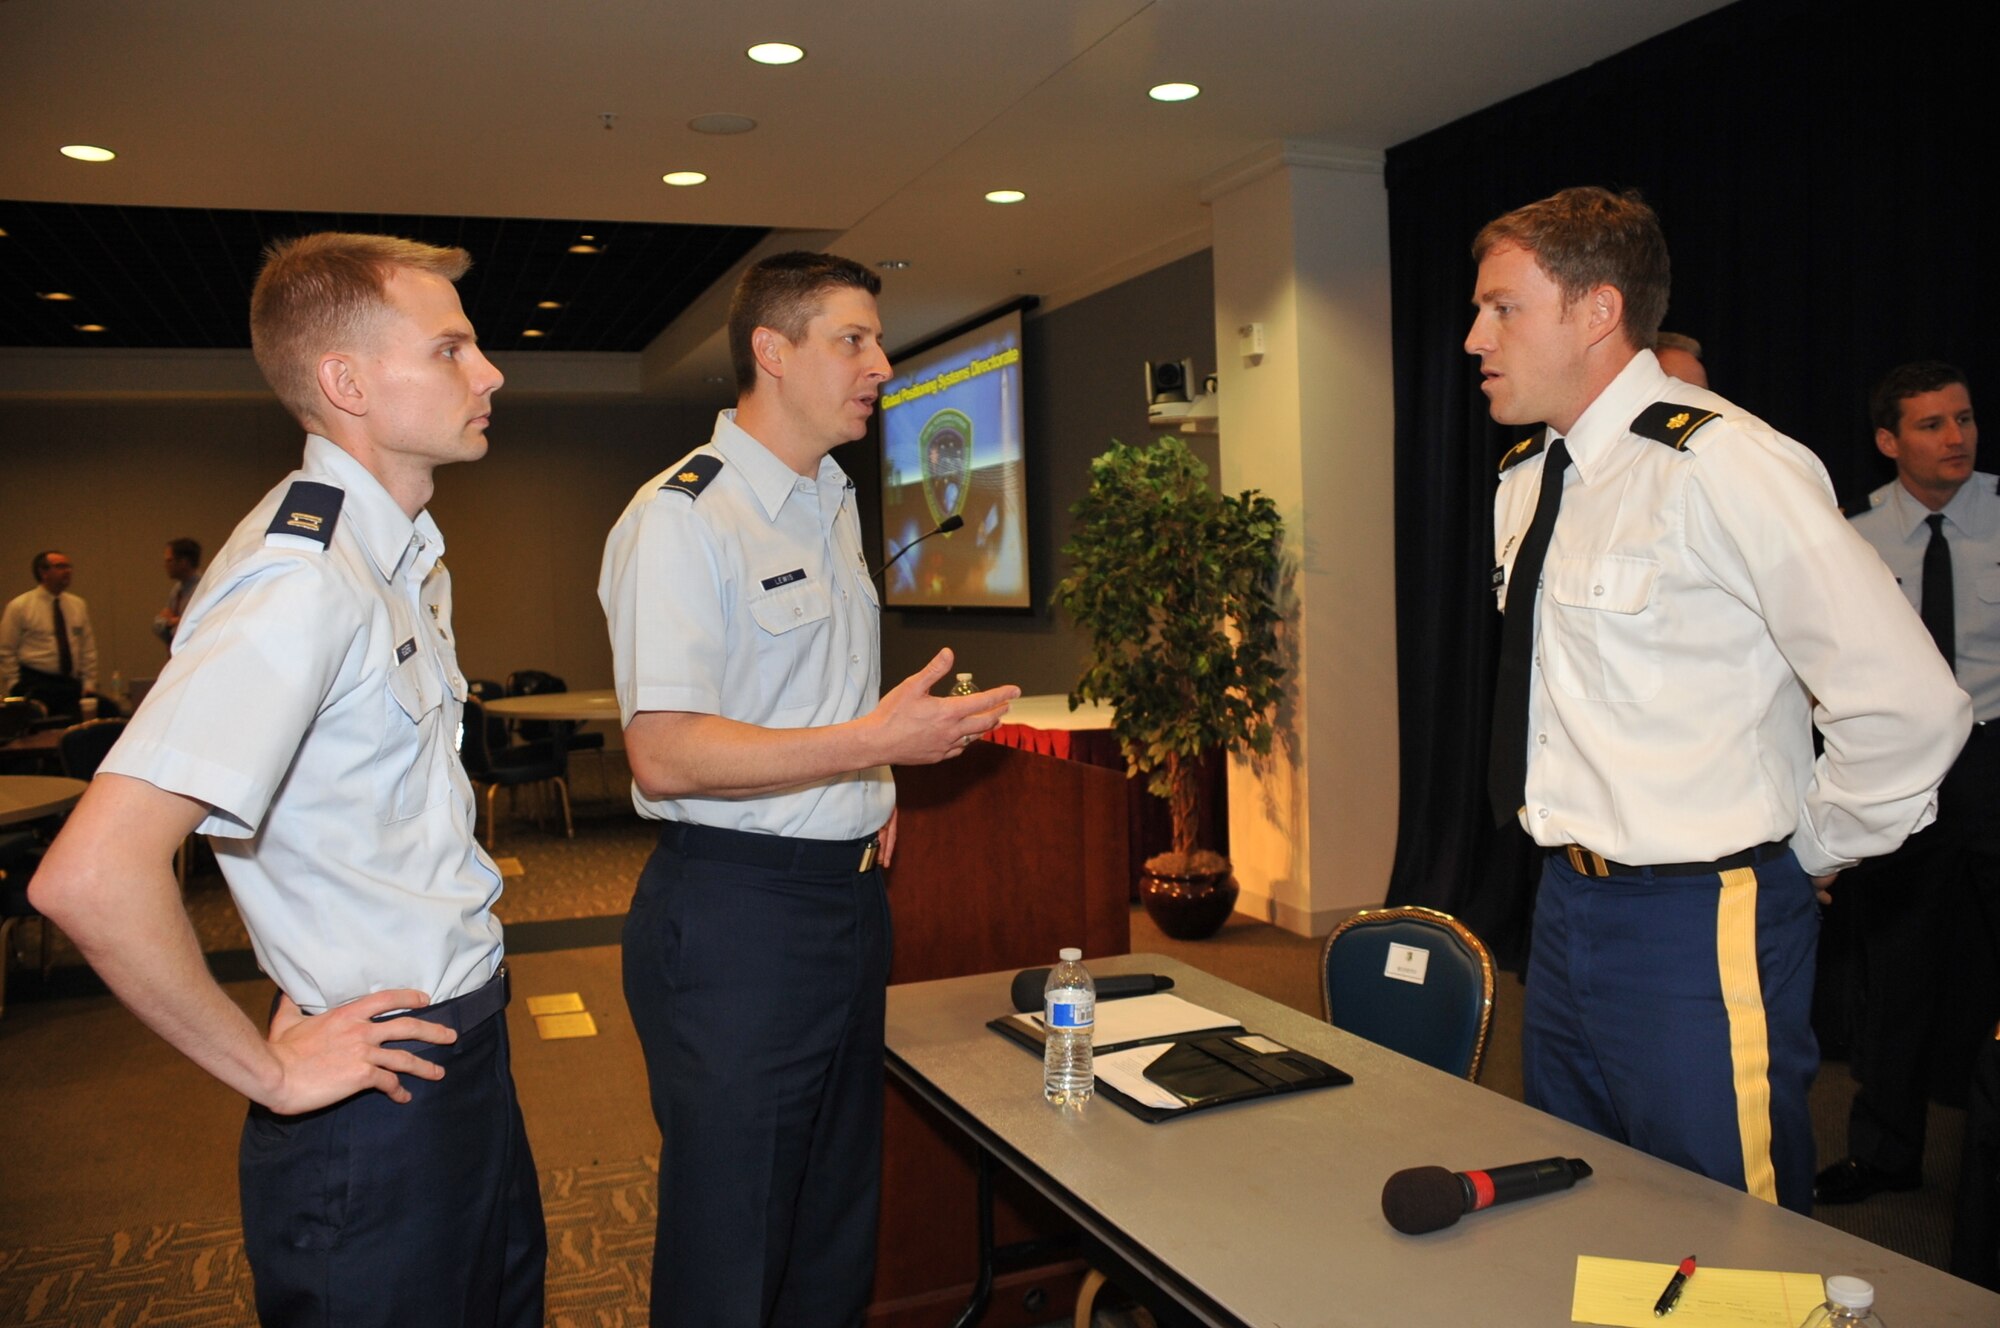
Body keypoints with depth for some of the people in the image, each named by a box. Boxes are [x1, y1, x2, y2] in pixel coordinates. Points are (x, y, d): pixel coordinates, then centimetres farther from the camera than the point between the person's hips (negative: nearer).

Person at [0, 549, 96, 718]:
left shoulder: (79, 605, 11)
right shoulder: (19, 606, 0)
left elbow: (89, 649, 14)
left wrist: (89, 683, 6)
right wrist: (15, 686, -4)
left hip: (71, 685, 4)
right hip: (34, 687, -4)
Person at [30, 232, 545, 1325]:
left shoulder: (407, 555, 7)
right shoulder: (301, 580, -24)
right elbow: (91, 876, -32)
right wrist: (266, 1070, -20)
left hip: (463, 1032, 9)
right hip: (376, 1083, -9)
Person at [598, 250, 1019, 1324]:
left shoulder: (833, 503, 14)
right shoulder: (682, 515, -15)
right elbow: (664, 755, -24)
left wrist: (873, 787, 12)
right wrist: (870, 745, -26)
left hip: (849, 896, 9)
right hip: (735, 912, -8)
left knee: (836, 1231, 20)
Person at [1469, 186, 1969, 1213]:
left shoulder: (1723, 466, -20)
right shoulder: (1526, 479, 7)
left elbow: (1910, 707, -21)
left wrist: (1813, 850, -7)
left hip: (1698, 930, -8)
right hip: (1569, 901, 8)